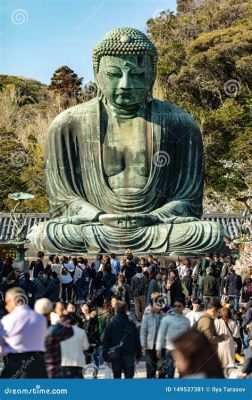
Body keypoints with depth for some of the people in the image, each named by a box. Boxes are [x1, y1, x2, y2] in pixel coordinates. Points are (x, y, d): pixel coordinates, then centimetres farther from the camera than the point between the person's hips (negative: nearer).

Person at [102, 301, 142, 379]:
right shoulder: (131, 325, -2)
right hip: (129, 355, 0)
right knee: (129, 376, 2)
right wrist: (138, 355, 12)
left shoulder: (110, 325, -4)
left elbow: (105, 342, -1)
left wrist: (106, 357, 5)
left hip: (115, 356, 0)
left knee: (117, 377, 8)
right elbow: (137, 341, 3)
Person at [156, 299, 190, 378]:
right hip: (170, 349, -2)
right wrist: (159, 348, -6)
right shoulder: (167, 319, -2)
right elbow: (161, 334, -2)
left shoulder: (186, 320, 6)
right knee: (170, 373, 4)